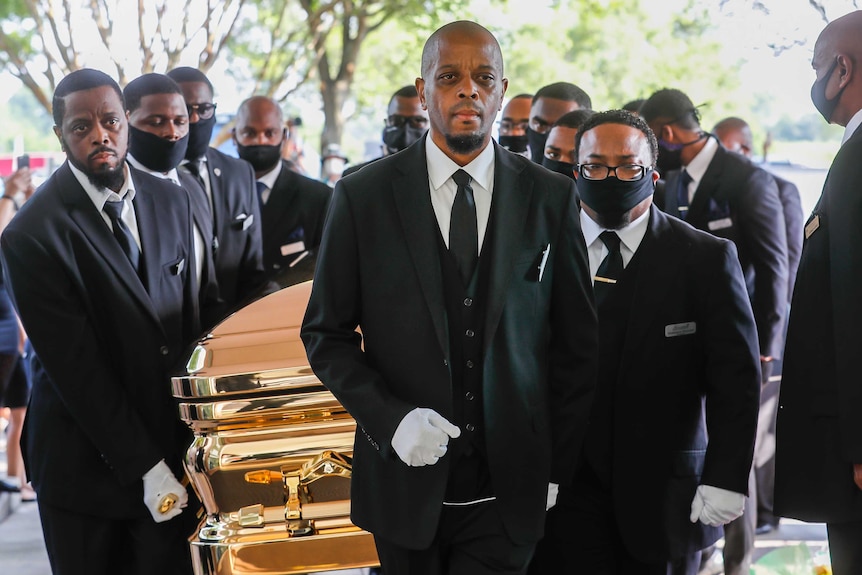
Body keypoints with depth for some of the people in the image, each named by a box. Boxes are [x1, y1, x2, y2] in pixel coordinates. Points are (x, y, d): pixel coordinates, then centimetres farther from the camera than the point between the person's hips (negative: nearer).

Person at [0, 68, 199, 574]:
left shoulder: (170, 202, 5)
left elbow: (190, 320, 8)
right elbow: (75, 367, -15)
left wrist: (193, 436, 1)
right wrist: (145, 466, -16)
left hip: (170, 442, 4)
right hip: (84, 466, -4)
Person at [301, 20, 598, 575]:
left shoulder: (551, 197, 1)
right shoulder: (363, 196, -1)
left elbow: (576, 343, 6)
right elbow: (326, 334, 2)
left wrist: (557, 468, 3)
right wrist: (390, 418, -13)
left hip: (509, 489, 0)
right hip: (405, 482, 0)